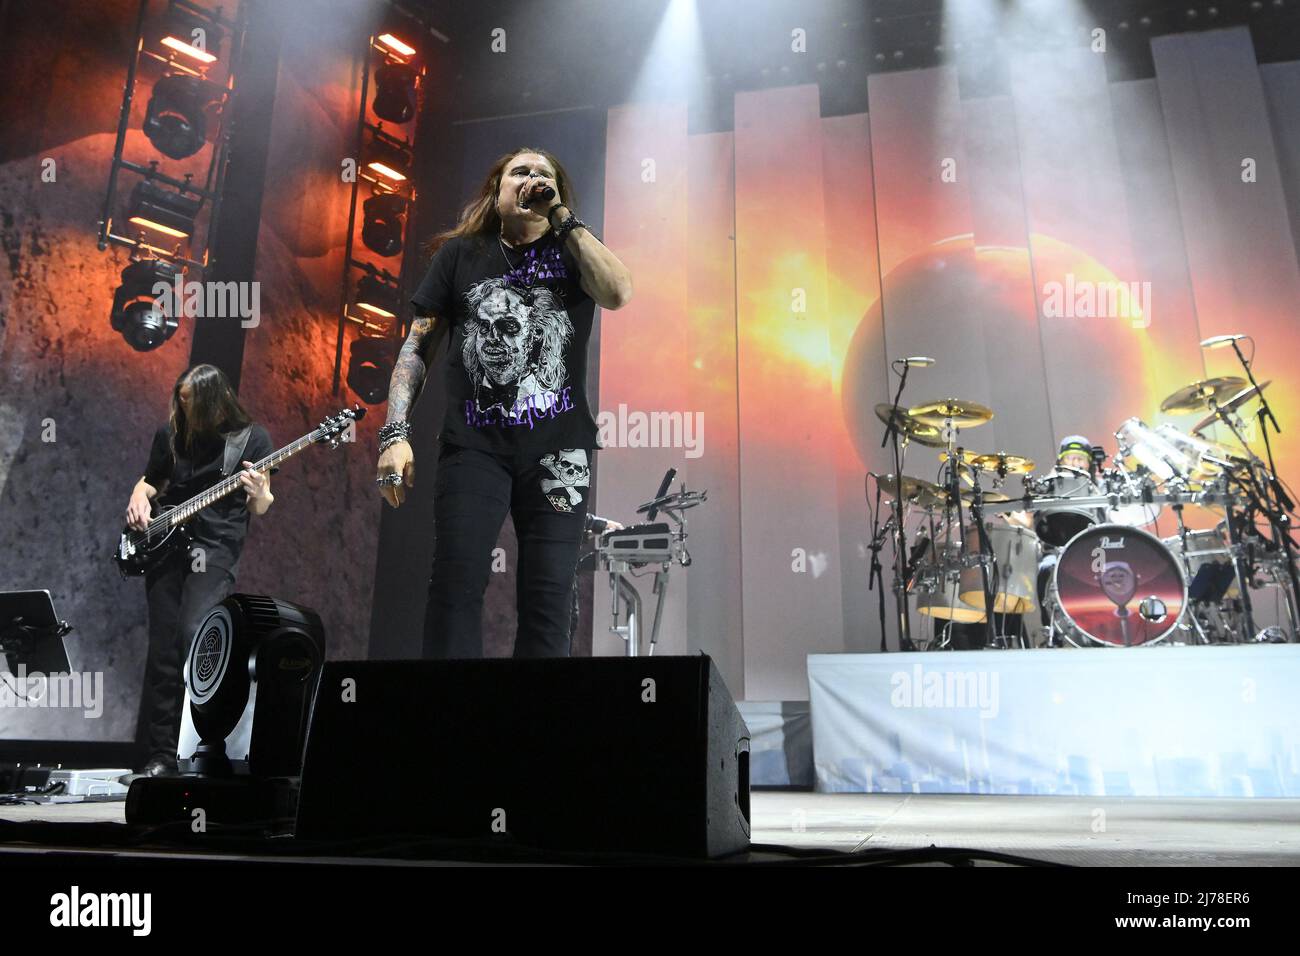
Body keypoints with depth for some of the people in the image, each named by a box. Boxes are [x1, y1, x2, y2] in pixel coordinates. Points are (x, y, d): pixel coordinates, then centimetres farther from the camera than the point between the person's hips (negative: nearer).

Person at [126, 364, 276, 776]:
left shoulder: (252, 438, 0)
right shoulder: (169, 434, 9)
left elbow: (259, 510, 2)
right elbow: (149, 481, 23)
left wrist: (259, 494, -21)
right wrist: (139, 498, 1)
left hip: (216, 549, -4)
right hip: (163, 545, 4)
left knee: (195, 635, -22)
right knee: (162, 651, 2)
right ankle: (162, 754, 12)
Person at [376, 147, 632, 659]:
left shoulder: (572, 251, 12)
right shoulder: (460, 254, 11)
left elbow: (618, 293, -11)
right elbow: (417, 347, 8)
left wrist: (562, 216, -3)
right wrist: (395, 433, -4)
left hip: (558, 448, 1)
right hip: (473, 445, 0)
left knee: (547, 597, -2)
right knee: (455, 587, -10)